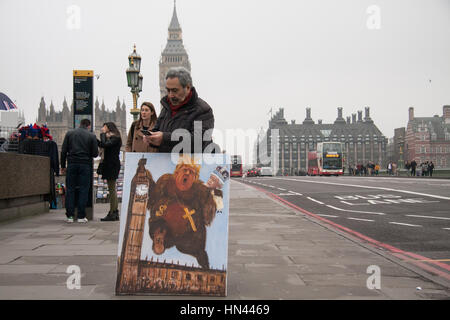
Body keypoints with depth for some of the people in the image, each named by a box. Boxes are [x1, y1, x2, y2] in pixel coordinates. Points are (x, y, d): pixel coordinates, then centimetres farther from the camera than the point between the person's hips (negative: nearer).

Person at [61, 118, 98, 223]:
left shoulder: (69, 133, 7)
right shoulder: (92, 136, 1)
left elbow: (63, 151, 4)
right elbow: (95, 154, 0)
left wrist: (63, 166, 9)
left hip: (72, 164, 2)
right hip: (85, 165, -2)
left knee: (70, 189, 6)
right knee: (83, 190, 2)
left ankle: (70, 216, 5)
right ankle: (81, 216, 1)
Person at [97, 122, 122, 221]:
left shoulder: (115, 138, -10)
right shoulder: (110, 138, 19)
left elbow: (104, 145, -21)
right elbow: (102, 145, 20)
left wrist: (103, 134, -9)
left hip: (112, 165, -10)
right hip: (109, 164, 10)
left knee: (111, 189, -9)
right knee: (112, 189, 11)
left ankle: (112, 214, -8)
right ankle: (115, 213, 15)